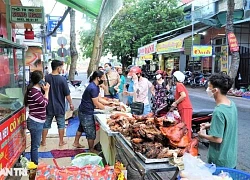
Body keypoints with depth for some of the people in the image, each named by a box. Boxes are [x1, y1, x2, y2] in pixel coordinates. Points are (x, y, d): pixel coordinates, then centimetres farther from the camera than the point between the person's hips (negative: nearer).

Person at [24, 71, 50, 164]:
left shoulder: (36, 90, 10)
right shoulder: (34, 91, -20)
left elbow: (42, 102, 12)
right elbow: (44, 103, -17)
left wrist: (44, 91, 7)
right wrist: (46, 91, -9)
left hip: (37, 122, 10)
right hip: (35, 122, -10)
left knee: (35, 144, 18)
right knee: (35, 145, 1)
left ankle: (34, 164, 30)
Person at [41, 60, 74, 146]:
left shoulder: (46, 78, -7)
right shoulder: (62, 79, -15)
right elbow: (67, 94, -10)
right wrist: (71, 104, 4)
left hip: (48, 106, 2)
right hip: (60, 107, -2)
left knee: (46, 124, 15)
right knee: (61, 124, 13)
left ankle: (43, 141, 25)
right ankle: (61, 142, 22)